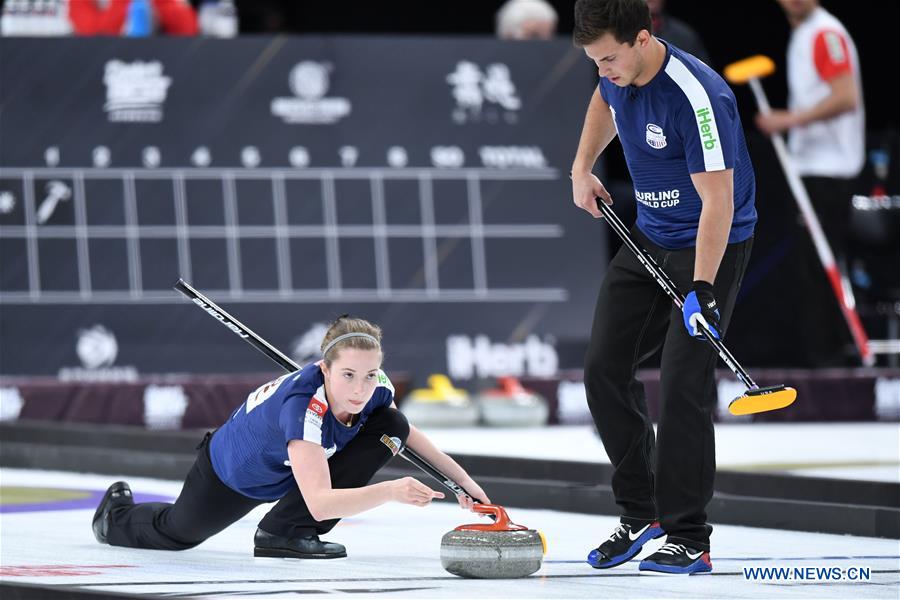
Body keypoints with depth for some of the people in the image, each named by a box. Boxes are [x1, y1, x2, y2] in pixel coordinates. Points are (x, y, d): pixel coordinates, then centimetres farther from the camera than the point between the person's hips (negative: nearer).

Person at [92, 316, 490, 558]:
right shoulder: (302, 405, -46)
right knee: (176, 533, 21)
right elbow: (320, 502, -55)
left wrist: (462, 479, -11)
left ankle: (288, 530, -10)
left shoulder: (375, 391, -27)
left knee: (390, 427, -19)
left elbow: (408, 434, -3)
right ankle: (115, 514, 58)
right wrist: (390, 491, -66)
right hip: (230, 474, -5)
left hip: (295, 465, 5)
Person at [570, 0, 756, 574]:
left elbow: (717, 200, -30)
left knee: (683, 385, -15)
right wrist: (582, 167, 11)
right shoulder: (619, 72, -5)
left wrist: (701, 290, -35)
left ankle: (688, 538, -7)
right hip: (649, 237, 8)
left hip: (710, 245, -8)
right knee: (604, 367, 5)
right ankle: (640, 514, 17)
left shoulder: (698, 96, -30)